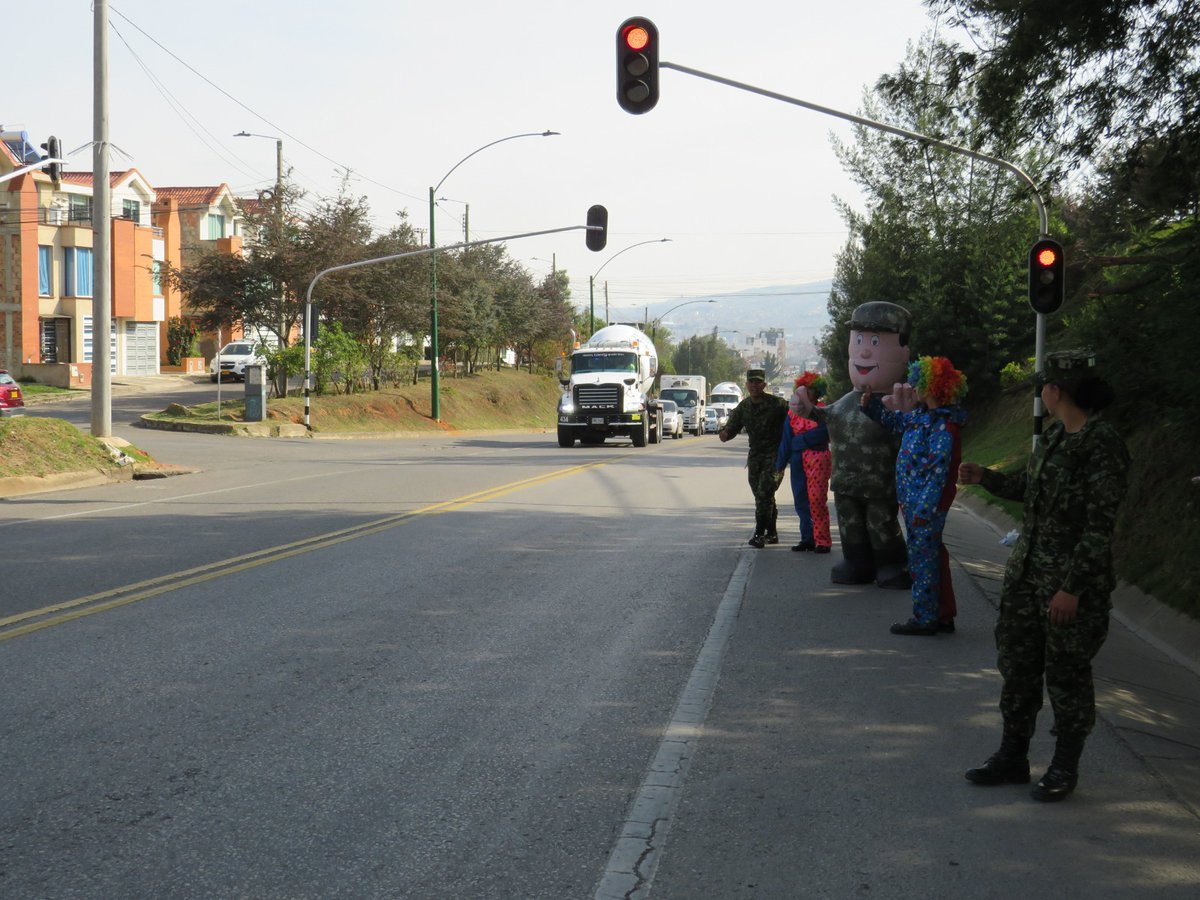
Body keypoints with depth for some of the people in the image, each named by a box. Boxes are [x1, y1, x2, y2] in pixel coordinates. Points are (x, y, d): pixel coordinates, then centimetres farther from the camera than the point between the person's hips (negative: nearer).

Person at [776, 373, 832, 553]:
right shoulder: (792, 411, 12)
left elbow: (823, 433, -13)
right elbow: (786, 439, 12)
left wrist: (798, 442, -8)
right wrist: (780, 464, 9)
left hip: (818, 459, -5)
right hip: (798, 461, 5)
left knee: (817, 500, -10)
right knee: (801, 501, 7)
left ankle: (822, 541, -7)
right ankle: (808, 538, 14)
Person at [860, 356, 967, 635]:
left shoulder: (944, 425, -19)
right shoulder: (921, 416, 9)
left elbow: (939, 471, -22)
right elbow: (893, 420, 29)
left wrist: (924, 508, -22)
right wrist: (871, 404, 15)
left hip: (927, 505, -9)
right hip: (913, 501, 9)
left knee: (923, 559, -3)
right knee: (931, 557, 15)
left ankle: (925, 618, 5)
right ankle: (943, 615, 24)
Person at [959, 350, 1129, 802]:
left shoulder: (1102, 444, -18)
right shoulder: (1052, 438, 8)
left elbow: (1100, 524, -20)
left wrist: (1074, 587, -21)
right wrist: (984, 477, 25)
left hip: (1074, 579, -8)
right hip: (1026, 573, 8)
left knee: (1066, 675, 4)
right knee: (1017, 665, 13)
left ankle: (1064, 768, 18)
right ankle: (1012, 756, 25)